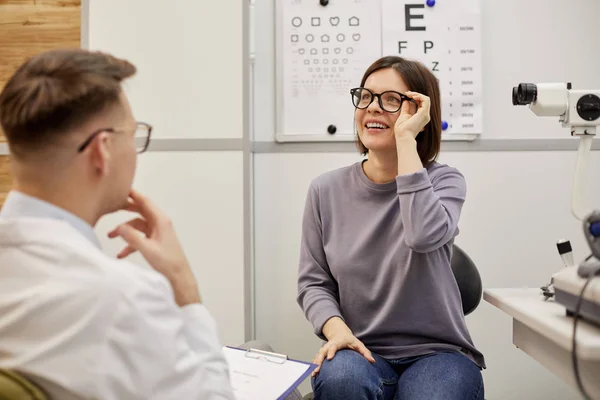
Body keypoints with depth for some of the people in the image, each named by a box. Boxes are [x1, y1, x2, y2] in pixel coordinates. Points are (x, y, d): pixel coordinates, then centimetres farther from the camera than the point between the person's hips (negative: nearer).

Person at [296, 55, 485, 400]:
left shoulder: (444, 180, -2)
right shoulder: (327, 191, 3)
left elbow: (425, 236, -25)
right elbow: (313, 281, 5)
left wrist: (406, 138, -20)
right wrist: (336, 329, -16)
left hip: (437, 353, -1)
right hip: (360, 353, 1)